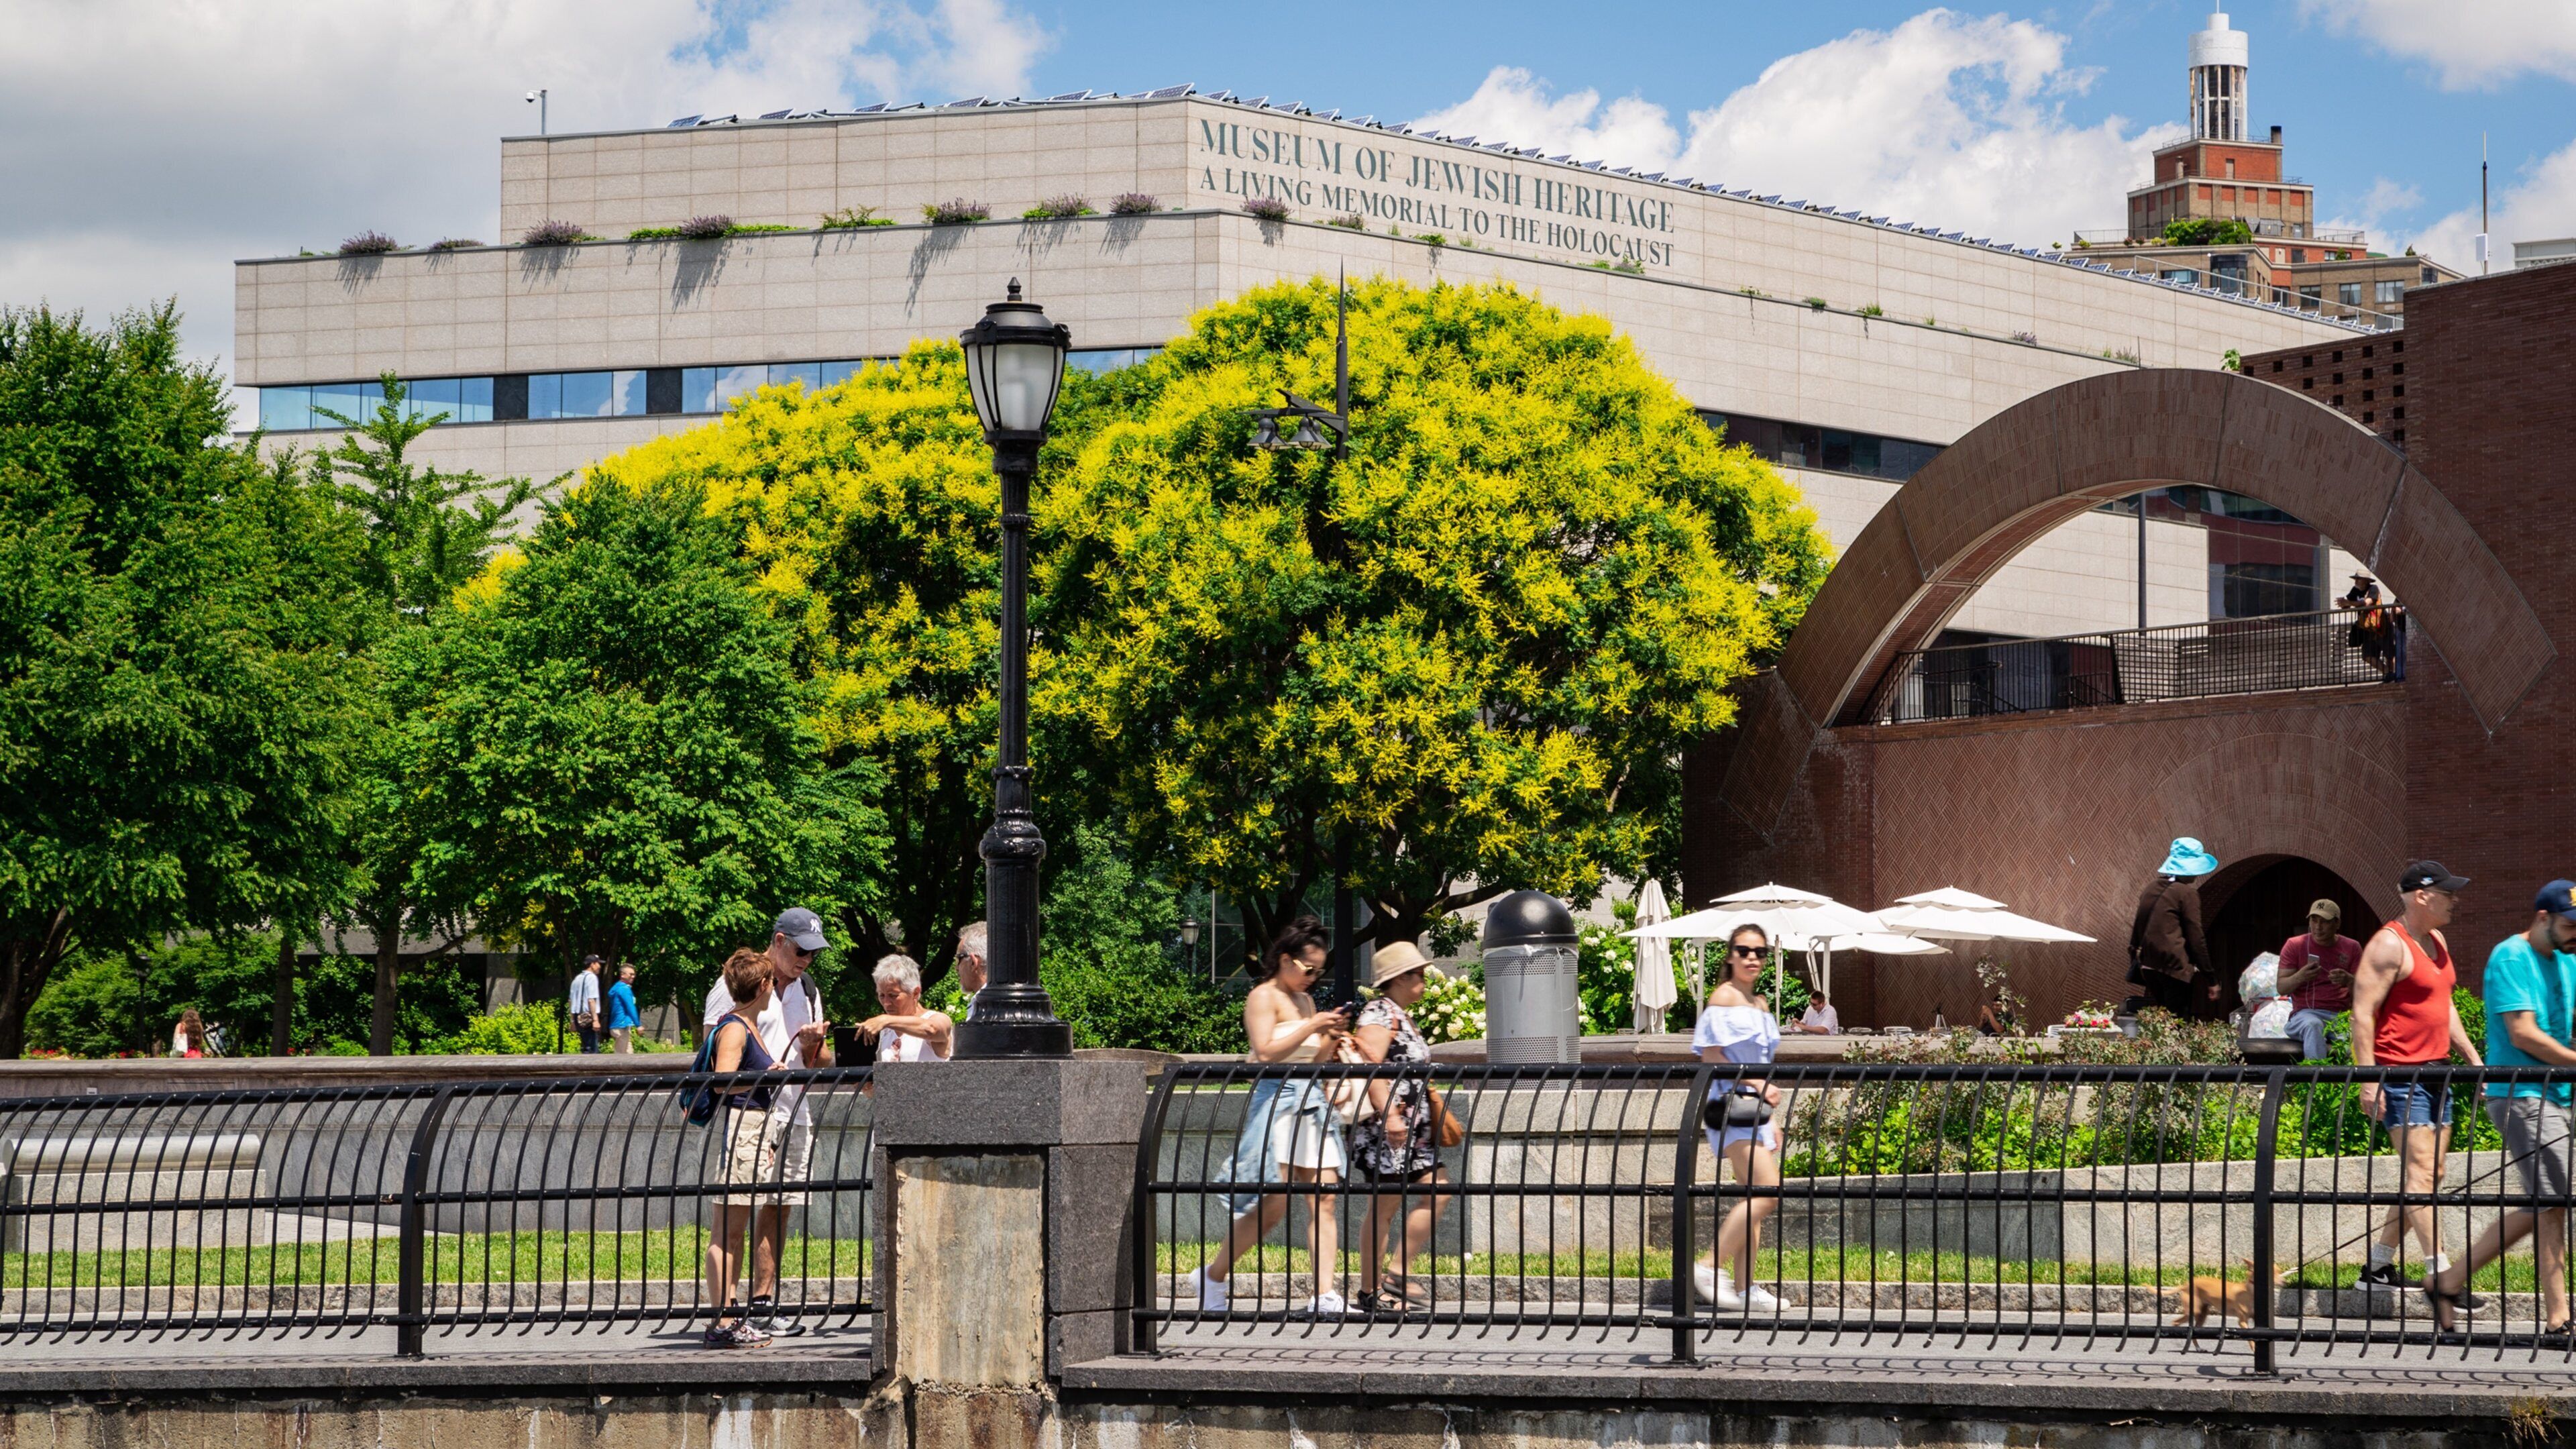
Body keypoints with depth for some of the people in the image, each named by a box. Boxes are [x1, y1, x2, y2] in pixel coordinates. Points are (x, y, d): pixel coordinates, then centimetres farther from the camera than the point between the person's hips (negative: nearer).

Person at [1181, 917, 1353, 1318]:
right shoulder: (1264, 997, -4)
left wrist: (1332, 1037, 5)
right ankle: (1212, 1276, 8)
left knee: (1324, 1198, -4)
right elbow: (1266, 1052, -15)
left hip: (1312, 1102, 8)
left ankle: (1324, 1293, -9)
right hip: (1276, 1100, -8)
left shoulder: (1305, 1001, 19)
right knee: (1274, 1203, -9)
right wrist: (1311, 1026, -16)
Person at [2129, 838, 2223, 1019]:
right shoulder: (2187, 893, -7)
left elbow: (2138, 928, 19)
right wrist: (2211, 979, -2)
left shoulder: (2151, 888, 14)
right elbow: (2196, 938, -7)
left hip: (2148, 966, 7)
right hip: (2175, 967, -7)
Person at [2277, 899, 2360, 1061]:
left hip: (2341, 1015, 1)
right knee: (2313, 1025, -40)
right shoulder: (2294, 945, 9)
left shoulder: (2351, 948, 14)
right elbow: (2281, 988, 5)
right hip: (2306, 1013, -1)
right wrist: (2299, 977, -17)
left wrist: (2349, 981, -14)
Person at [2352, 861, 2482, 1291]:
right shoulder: (2389, 945, -13)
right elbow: (2363, 1014, -16)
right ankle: (2441, 1275, -16)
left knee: (2430, 1175, 9)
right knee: (2421, 1173, -13)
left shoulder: (2436, 940, 16)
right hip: (2400, 1073, -10)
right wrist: (2368, 1080, -21)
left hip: (2435, 1071, 10)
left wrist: (2473, 1058, 21)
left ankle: (2379, 1265, 17)